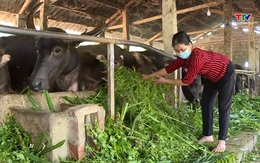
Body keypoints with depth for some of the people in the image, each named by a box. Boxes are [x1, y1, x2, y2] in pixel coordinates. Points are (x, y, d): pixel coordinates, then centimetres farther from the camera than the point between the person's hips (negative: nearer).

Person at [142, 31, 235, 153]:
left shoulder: (197, 57, -40)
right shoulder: (183, 57, -15)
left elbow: (187, 81, -35)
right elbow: (169, 68, -7)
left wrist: (165, 81, -25)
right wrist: (149, 76, -4)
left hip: (225, 73, -8)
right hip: (212, 76, 8)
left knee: (223, 107, -9)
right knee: (206, 104, 6)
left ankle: (222, 141, -3)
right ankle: (208, 135, 15)